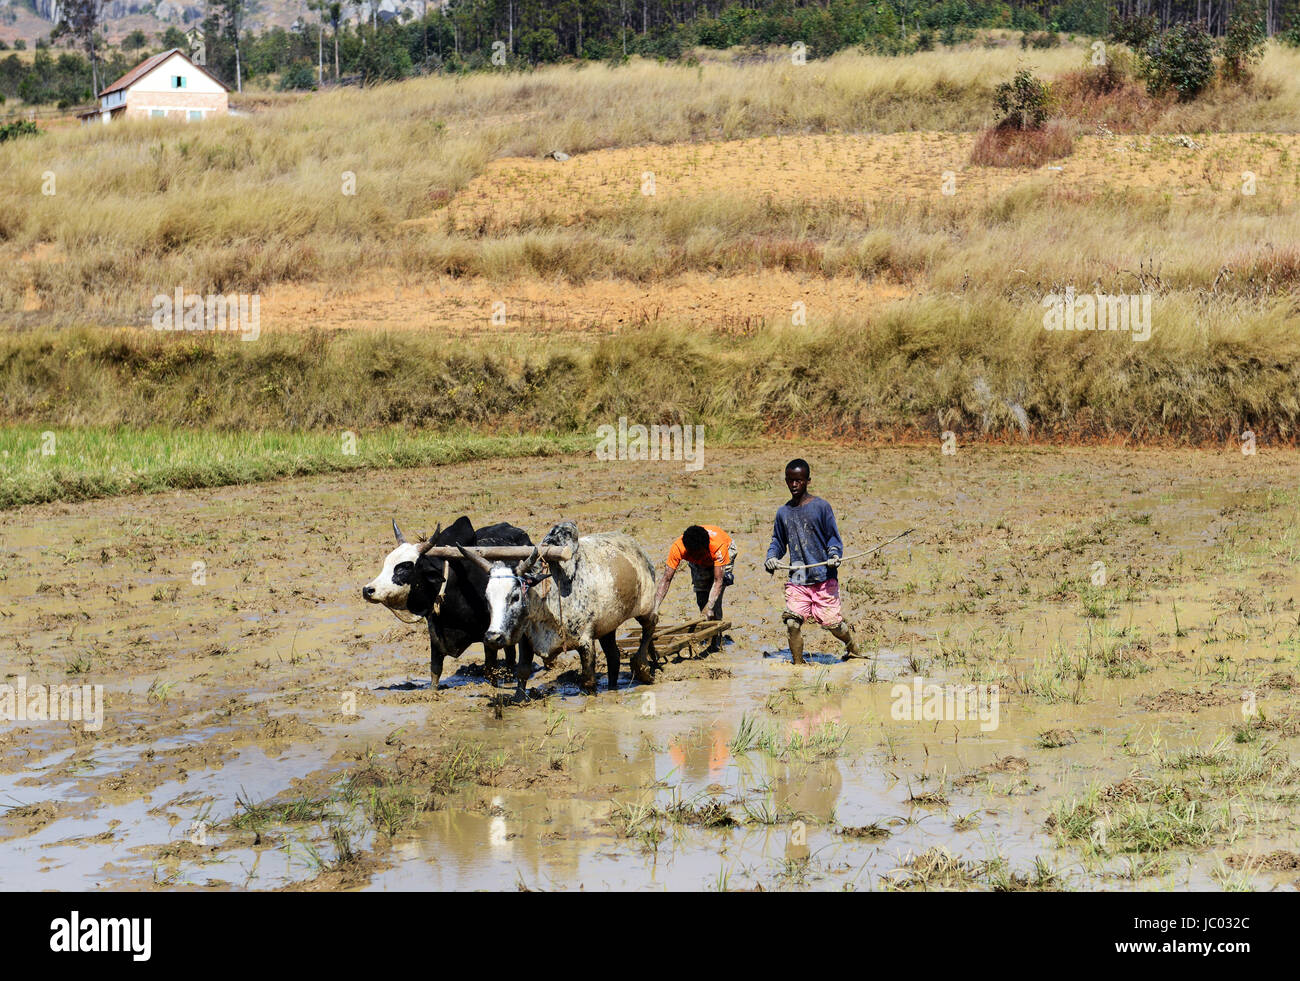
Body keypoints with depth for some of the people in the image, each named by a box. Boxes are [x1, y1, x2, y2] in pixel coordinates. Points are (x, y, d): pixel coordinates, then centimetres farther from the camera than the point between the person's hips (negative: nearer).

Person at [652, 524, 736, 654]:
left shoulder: (718, 545, -44)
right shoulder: (678, 547, -37)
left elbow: (718, 580, -42)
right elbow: (666, 579, -35)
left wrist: (710, 606, -53)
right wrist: (655, 607, -44)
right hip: (699, 563, 3)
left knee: (715, 598, -20)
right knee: (701, 598, -6)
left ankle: (716, 643, -15)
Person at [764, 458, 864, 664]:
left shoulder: (821, 507, 0)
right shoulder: (783, 512, 12)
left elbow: (833, 537, 3)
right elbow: (778, 542, 20)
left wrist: (835, 555, -17)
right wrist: (772, 557, 0)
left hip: (824, 577, -3)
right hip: (797, 579, 3)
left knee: (831, 621, -2)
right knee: (792, 622, -12)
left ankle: (852, 647, 29)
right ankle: (798, 664, 2)